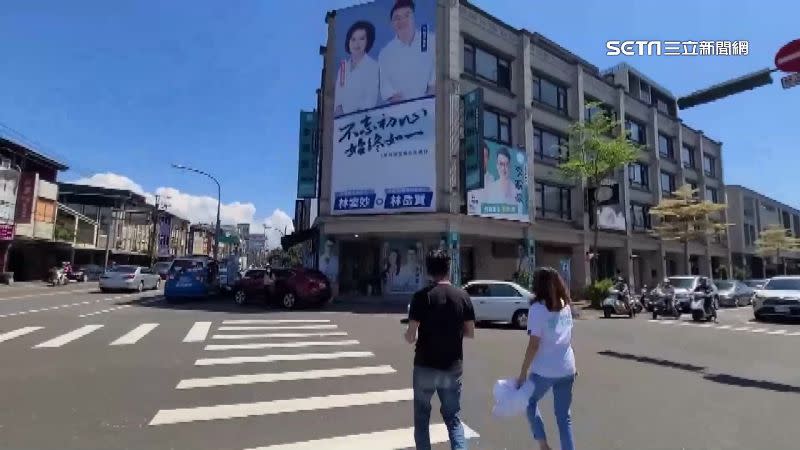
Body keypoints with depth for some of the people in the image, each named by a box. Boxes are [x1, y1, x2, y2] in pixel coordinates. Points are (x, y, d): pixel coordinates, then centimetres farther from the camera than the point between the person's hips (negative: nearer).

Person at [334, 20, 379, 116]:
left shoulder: (373, 66, -6)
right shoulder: (343, 65, 10)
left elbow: (371, 101, -8)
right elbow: (338, 94, 13)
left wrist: (345, 110, -9)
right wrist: (337, 109, -6)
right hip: (341, 117, 4)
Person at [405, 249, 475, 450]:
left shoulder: (422, 296, -12)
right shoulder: (462, 296, -3)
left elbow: (410, 336, -12)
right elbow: (470, 333, 3)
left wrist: (409, 337, 10)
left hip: (425, 366, -2)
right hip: (453, 368, 2)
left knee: (422, 417, 17)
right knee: (453, 417, 17)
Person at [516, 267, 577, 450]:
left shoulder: (537, 308, -14)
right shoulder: (565, 306, 5)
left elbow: (534, 344, -16)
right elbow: (567, 338, 11)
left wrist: (522, 373, -10)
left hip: (544, 370, -5)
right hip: (567, 369, 5)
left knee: (531, 402, 20)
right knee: (564, 416, 16)